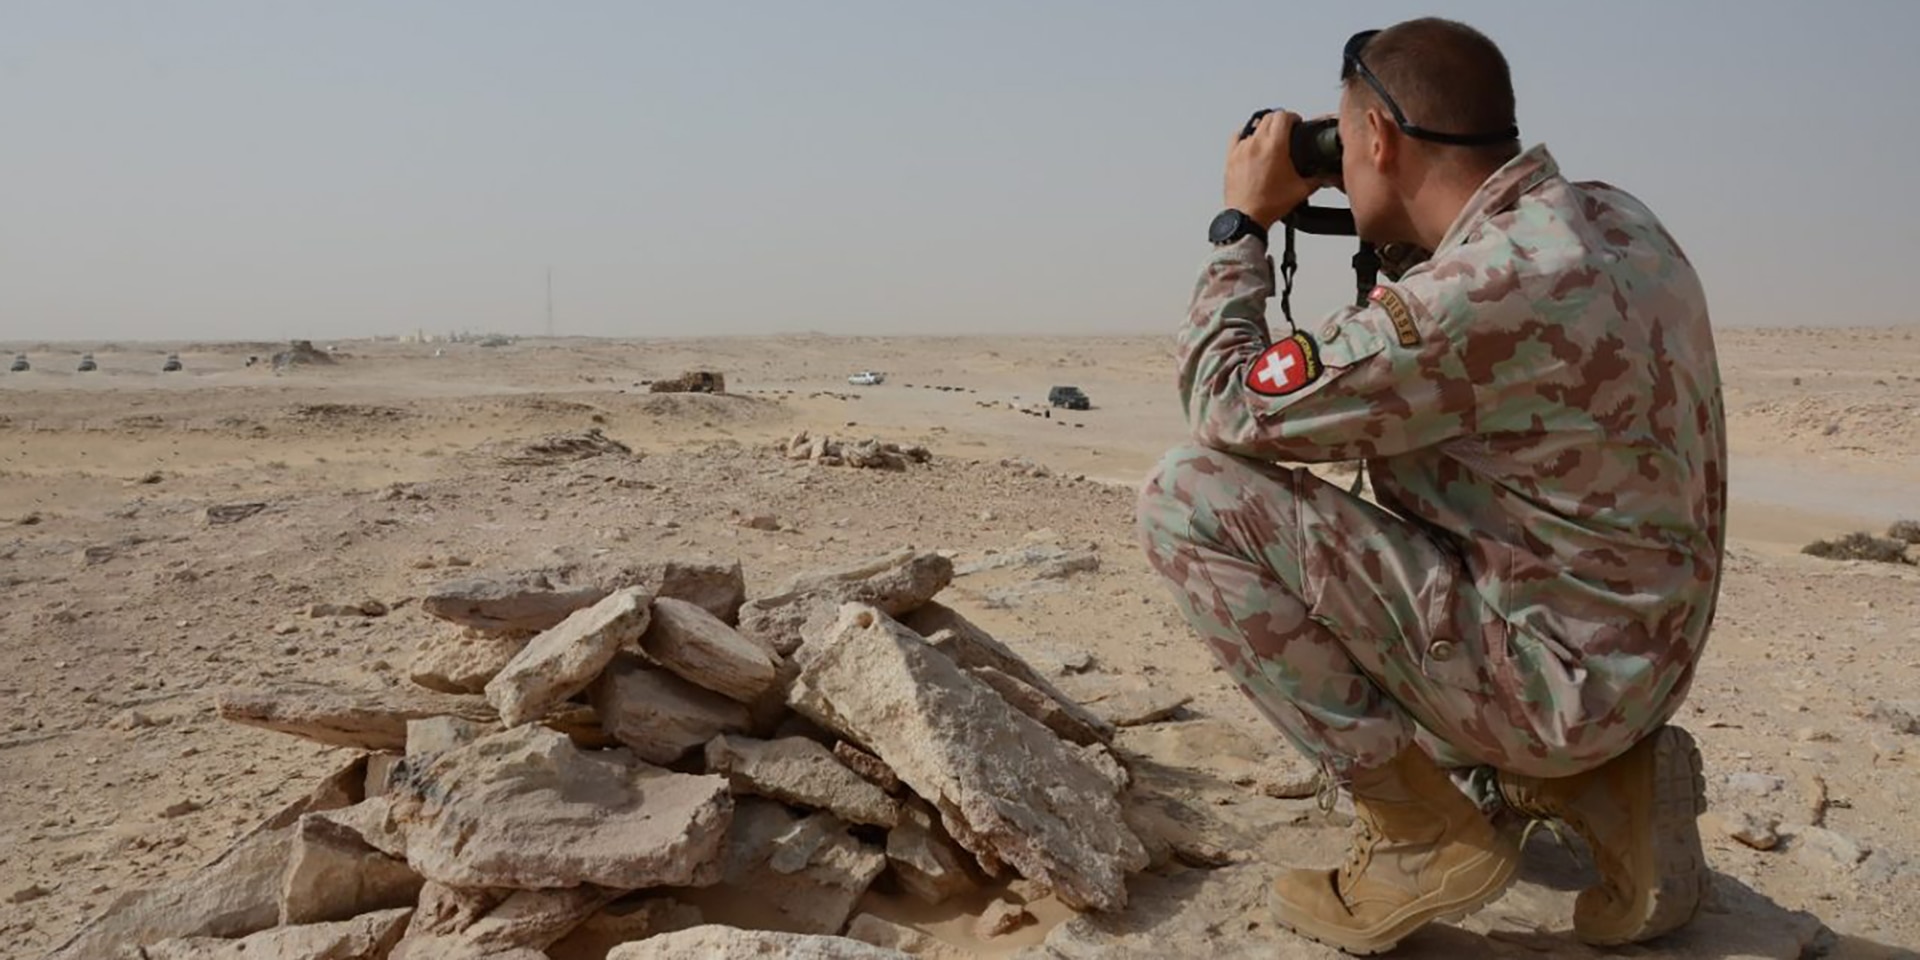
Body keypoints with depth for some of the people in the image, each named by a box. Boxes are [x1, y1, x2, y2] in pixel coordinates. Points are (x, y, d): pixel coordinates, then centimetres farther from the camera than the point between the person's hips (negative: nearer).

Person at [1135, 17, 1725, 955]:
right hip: (1637, 657, 9)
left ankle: (1418, 832, -6)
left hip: (1551, 672, -9)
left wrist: (1243, 222, -5)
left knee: (1189, 496, -14)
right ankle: (1597, 781, 16)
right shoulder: (1615, 219, 2)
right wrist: (1404, 249, 11)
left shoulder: (1480, 291, -26)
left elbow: (1223, 407, -17)